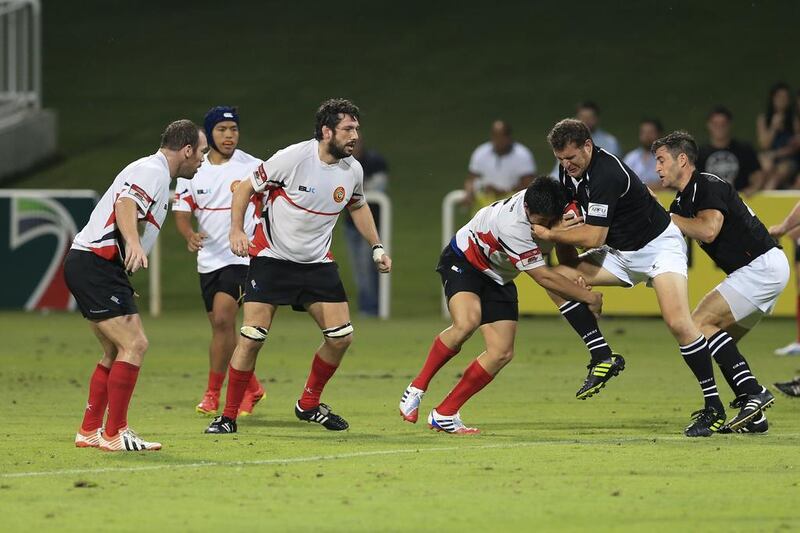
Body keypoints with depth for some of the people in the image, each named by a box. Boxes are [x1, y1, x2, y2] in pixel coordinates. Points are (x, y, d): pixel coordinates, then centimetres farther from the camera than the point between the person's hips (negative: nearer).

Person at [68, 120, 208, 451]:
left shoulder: (152, 170, 22)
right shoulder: (152, 171, -10)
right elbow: (125, 203, -27)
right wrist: (133, 242, -44)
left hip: (85, 264, 11)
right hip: (96, 265, -11)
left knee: (116, 352, 16)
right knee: (134, 344, -15)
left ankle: (89, 431, 20)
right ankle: (114, 434, -14)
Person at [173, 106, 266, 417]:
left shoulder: (252, 167, -5)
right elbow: (181, 213, 4)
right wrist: (190, 235, -17)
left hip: (242, 255, -5)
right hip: (209, 259, 5)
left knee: (222, 319, -19)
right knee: (220, 327, 11)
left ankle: (212, 394, -11)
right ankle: (252, 388, 29)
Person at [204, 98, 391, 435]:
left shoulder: (352, 170, -2)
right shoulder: (293, 158, -18)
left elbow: (358, 206, 20)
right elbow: (246, 188, -8)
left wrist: (376, 247, 15)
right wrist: (236, 230, -19)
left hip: (318, 263, 5)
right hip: (272, 257, -5)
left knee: (341, 337, -2)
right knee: (252, 337, -12)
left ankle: (309, 404, 19)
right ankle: (229, 416, 0)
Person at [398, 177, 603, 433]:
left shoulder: (549, 207, -18)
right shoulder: (512, 226, -39)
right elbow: (543, 277, -32)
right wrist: (588, 297, -24)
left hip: (498, 278, 8)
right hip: (463, 261, -7)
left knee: (502, 353, -5)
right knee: (466, 323, -36)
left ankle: (444, 414, 2)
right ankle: (417, 388, -17)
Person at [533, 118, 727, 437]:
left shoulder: (607, 173, -29)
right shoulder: (569, 171, -2)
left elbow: (593, 237, -29)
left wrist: (549, 234, -19)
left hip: (660, 244, -9)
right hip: (621, 253, 9)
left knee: (678, 322, -25)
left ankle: (713, 408, -15)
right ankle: (603, 357, -5)